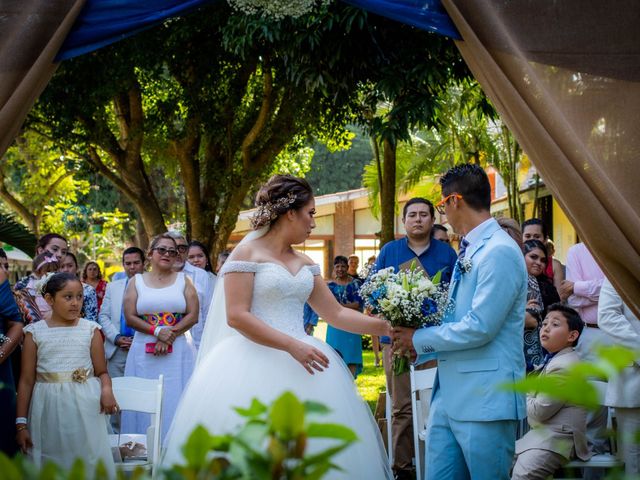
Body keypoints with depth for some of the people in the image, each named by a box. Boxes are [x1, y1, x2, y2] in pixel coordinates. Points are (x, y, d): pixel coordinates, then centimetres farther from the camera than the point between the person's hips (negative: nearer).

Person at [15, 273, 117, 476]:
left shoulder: (90, 329, 2)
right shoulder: (35, 332, 1)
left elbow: (102, 372, 3)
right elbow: (27, 381, 3)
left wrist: (107, 389, -20)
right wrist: (21, 422, 2)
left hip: (85, 406, 0)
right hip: (49, 408, 0)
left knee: (88, 461, 1)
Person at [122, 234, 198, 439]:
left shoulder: (183, 279, 9)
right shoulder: (137, 281, 8)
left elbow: (193, 315, 0)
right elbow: (130, 317, -1)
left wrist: (171, 335, -12)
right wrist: (157, 332, -13)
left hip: (179, 351, 0)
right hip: (145, 352, 0)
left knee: (175, 399, -1)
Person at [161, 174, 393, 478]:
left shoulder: (305, 263, 15)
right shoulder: (247, 253, -4)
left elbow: (335, 313, 16)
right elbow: (236, 316, -13)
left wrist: (387, 327, 8)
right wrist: (293, 346, -19)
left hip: (301, 363, 6)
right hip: (254, 367, -6)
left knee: (309, 446, 2)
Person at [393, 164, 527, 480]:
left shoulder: (500, 252, -14)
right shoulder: (469, 251, 16)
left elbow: (479, 327, -19)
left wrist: (419, 340, -7)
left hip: (485, 400, -9)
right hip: (449, 395, 9)